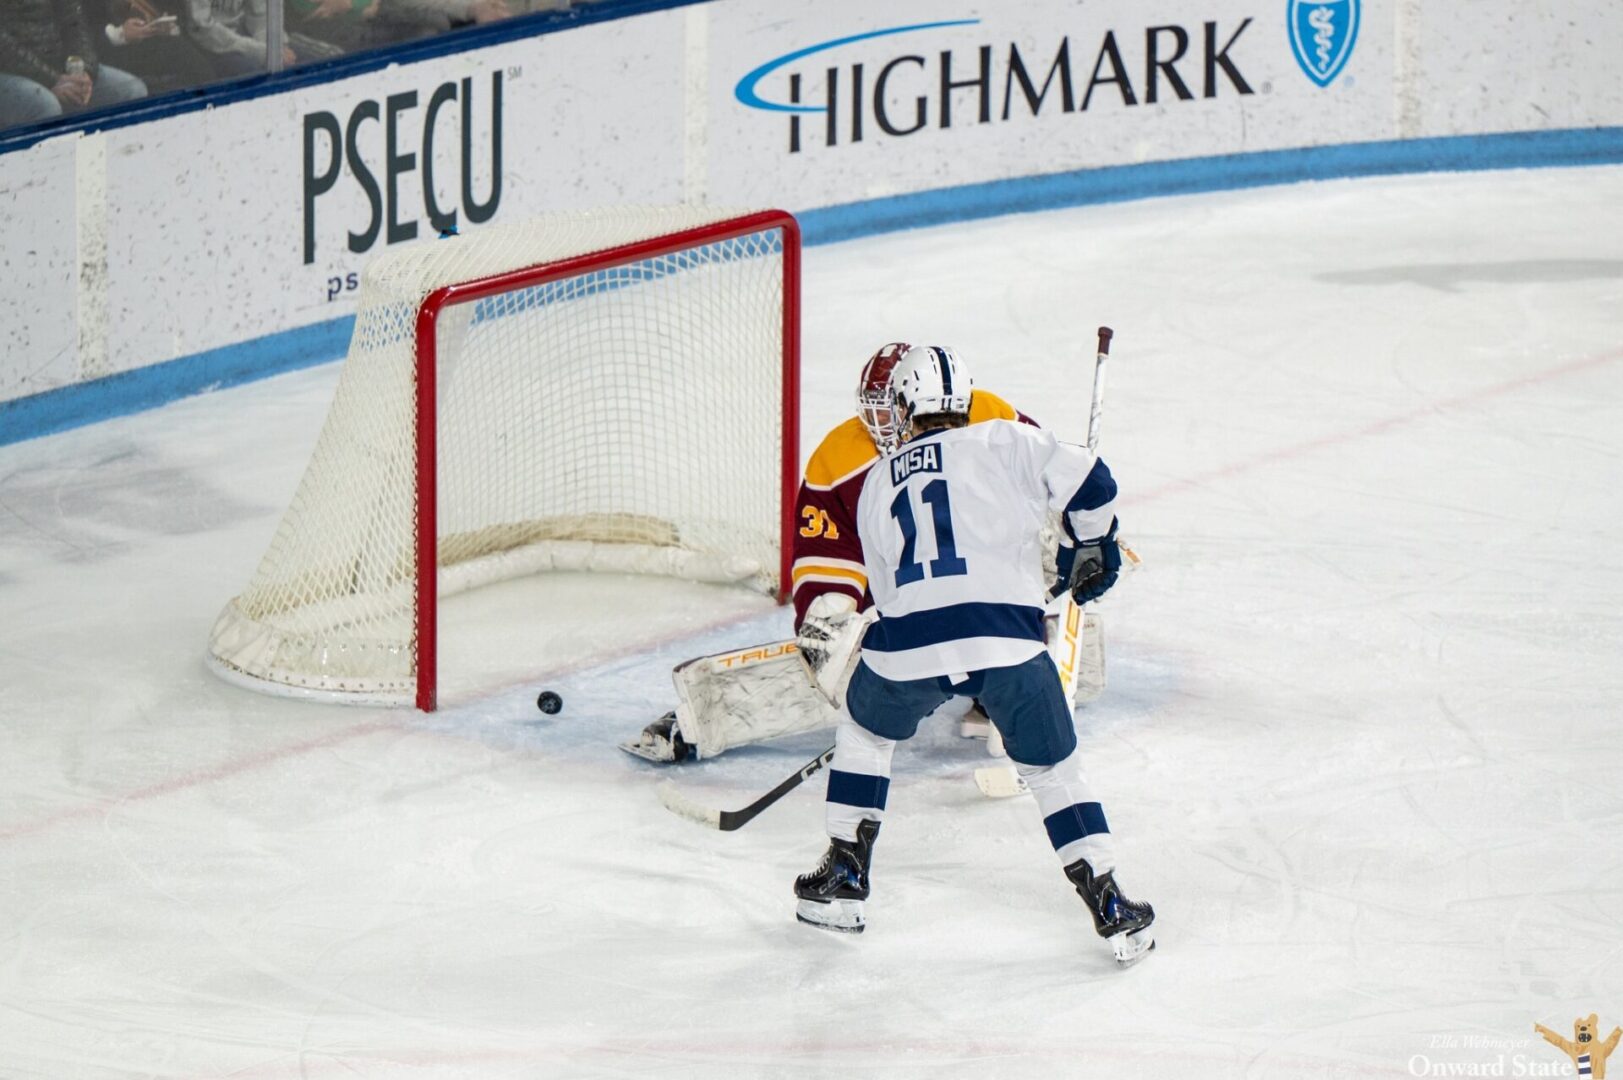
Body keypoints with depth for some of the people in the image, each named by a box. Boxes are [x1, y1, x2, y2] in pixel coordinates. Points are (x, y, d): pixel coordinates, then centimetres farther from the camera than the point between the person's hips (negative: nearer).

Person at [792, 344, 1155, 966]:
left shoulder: (876, 484, 24)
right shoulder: (1002, 442, 13)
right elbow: (1085, 483, 4)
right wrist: (1093, 548, 23)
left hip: (907, 641, 2)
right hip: (1007, 639, -2)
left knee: (864, 729, 31)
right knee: (1053, 769, 15)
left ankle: (842, 880, 28)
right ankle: (1111, 910, 9)